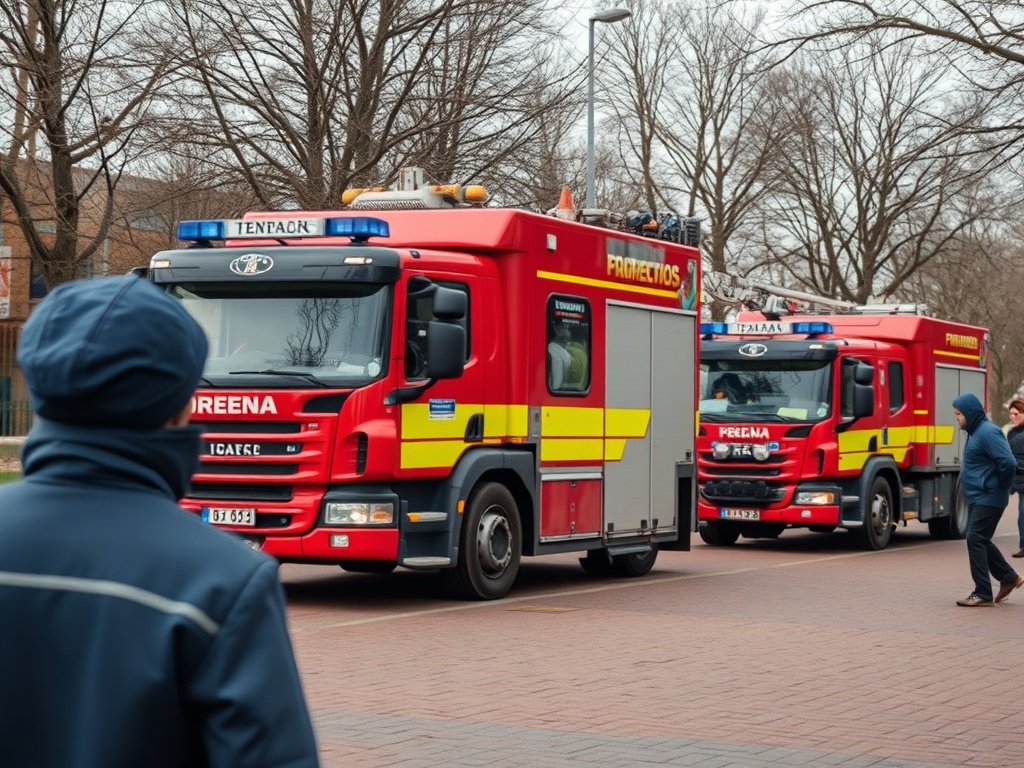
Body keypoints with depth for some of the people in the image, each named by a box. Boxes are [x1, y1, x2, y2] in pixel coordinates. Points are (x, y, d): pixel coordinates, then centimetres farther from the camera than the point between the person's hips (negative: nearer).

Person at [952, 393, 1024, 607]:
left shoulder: (988, 432, -18)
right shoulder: (975, 432, 13)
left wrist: (1002, 486, -12)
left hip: (988, 498, -10)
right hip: (977, 498, 10)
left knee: (976, 540, -9)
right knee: (981, 541, 15)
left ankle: (983, 594, -5)